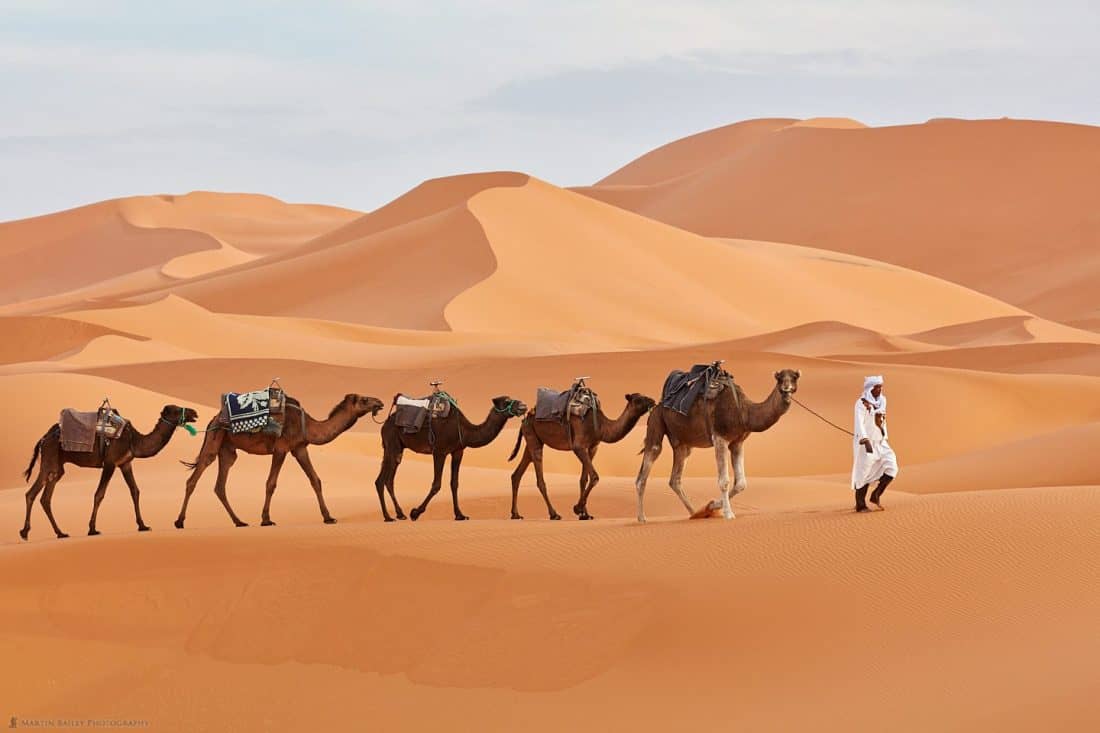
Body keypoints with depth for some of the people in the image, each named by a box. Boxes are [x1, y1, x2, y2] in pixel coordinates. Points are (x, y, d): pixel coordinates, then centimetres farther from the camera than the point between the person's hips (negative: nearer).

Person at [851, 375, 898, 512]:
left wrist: (886, 439, 7)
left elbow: (882, 422, 12)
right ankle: (860, 505, 10)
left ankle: (876, 495, 7)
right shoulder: (862, 403, -14)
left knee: (891, 468, -6)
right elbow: (859, 423, -23)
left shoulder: (881, 401, 7)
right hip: (865, 443, -7)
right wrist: (866, 441, -31)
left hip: (880, 443, 7)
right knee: (864, 474, -2)